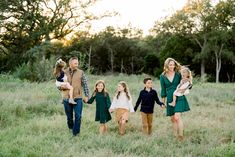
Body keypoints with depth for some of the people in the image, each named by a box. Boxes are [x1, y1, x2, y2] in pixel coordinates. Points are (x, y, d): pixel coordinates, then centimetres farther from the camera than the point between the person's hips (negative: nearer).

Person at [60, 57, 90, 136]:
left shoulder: (81, 73, 0)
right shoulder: (64, 73, 2)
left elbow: (85, 84, 4)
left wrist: (86, 95, 0)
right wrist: (62, 87, -10)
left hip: (78, 98, -1)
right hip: (67, 98, 1)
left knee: (78, 116, -8)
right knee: (69, 117, 11)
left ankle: (76, 132, 3)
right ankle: (71, 128, 37)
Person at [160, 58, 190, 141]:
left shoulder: (178, 74, -1)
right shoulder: (163, 76, 4)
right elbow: (163, 90, 10)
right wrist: (163, 102, 11)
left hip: (179, 98, -3)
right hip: (170, 99, 3)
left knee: (177, 117, -16)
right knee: (172, 119, 9)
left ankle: (181, 136, -11)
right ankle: (175, 136, 20)